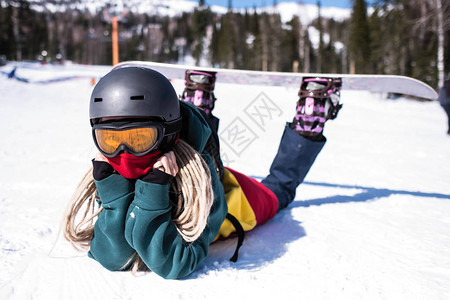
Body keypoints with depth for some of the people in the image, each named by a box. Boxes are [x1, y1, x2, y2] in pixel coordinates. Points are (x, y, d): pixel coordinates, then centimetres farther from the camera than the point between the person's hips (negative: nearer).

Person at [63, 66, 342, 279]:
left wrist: (150, 198, -58)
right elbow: (112, 259, -36)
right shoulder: (107, 174, -33)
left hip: (233, 196, -3)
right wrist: (115, 193, -48)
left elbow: (174, 266, -47)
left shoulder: (197, 177, -47)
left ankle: (309, 119, 38)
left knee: (278, 188, 25)